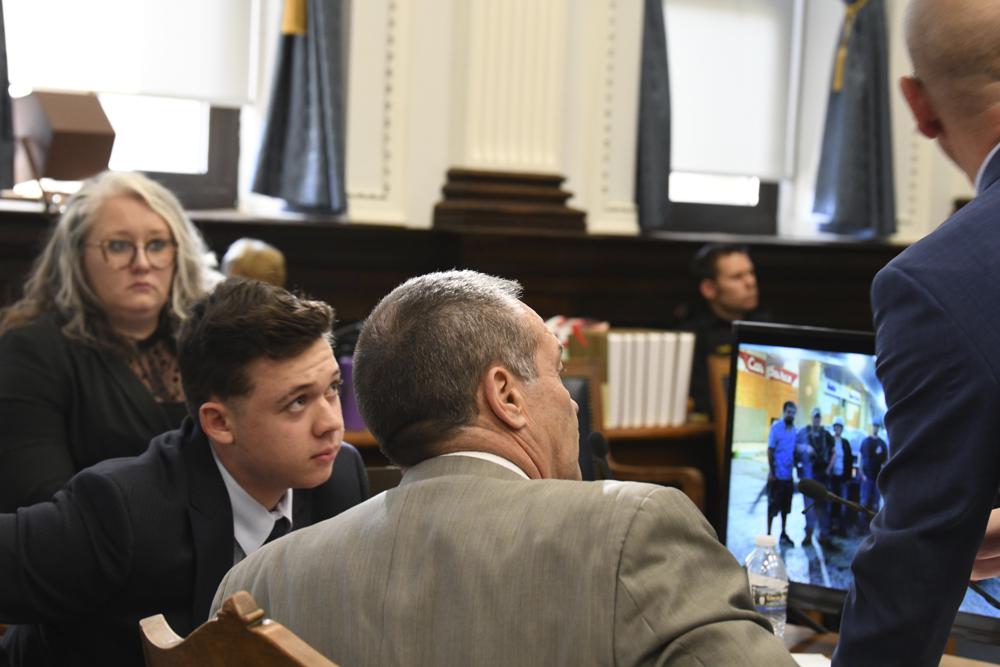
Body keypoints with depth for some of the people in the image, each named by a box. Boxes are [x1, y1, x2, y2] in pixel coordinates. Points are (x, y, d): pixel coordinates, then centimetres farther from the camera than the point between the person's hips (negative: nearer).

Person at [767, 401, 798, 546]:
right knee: (773, 505, 0)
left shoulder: (794, 430, 6)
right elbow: (770, 450, -9)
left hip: (788, 474, 5)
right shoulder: (776, 427, -9)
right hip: (777, 474, -5)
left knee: (786, 506, 12)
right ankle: (768, 534, 7)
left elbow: (795, 450, 14)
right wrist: (771, 472, -12)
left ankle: (783, 534, 21)